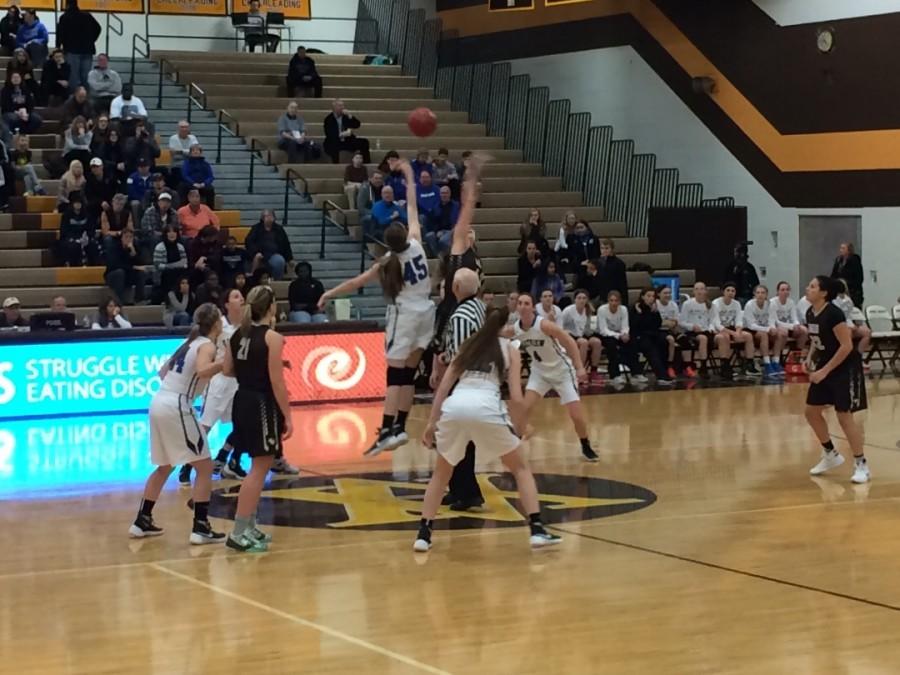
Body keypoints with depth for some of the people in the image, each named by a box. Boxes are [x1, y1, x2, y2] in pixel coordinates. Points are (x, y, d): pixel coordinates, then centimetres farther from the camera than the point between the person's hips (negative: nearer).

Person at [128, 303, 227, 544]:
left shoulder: (190, 342, 19)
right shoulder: (207, 345, -5)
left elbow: (163, 372, 27)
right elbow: (202, 371, -27)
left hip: (158, 403, 9)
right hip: (176, 407, -9)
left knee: (164, 467, 23)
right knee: (205, 467, 0)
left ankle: (142, 521, 25)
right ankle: (200, 528, -4)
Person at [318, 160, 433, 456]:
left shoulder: (388, 263, -7)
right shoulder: (415, 245, 0)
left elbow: (356, 282, -1)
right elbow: (413, 210, 10)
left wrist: (330, 294, 10)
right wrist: (409, 178, 20)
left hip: (404, 314, -4)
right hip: (425, 310, 5)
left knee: (396, 374, -9)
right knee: (409, 372, 8)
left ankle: (388, 430, -18)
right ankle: (399, 427, 9)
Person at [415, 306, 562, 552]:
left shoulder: (469, 345, 27)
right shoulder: (510, 349, 17)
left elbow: (443, 387, 18)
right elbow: (516, 398, 7)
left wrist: (432, 423, 18)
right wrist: (519, 431, 20)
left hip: (454, 405, 3)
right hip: (485, 406, -3)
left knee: (441, 473, 25)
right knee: (520, 468, 17)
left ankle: (423, 534, 14)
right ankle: (537, 529, 4)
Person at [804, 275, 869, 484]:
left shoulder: (833, 313, -24)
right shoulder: (810, 313, 2)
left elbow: (846, 346, -24)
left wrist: (825, 371, -23)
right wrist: (810, 358, 1)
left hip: (845, 368, -9)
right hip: (824, 366, 9)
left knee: (844, 415, -10)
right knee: (812, 411, 9)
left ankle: (861, 465, 1)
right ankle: (831, 455, 26)